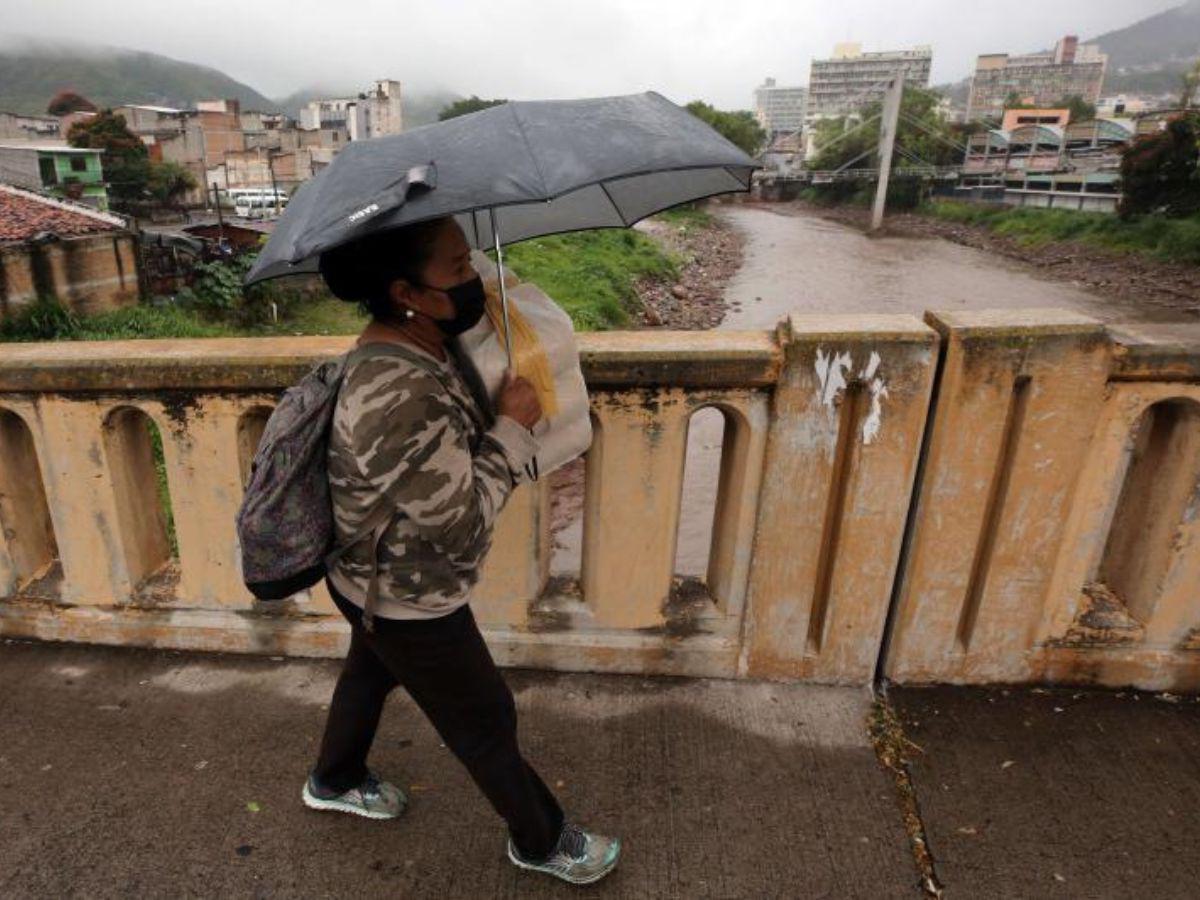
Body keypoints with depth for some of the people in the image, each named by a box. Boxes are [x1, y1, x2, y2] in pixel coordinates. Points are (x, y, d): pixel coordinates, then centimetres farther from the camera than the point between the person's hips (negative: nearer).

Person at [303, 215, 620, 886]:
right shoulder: (398, 401, -38)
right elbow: (464, 524, -30)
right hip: (408, 602, -9)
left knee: (373, 670, 33)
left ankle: (334, 780, 62)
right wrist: (515, 426, -22)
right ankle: (542, 841, 40)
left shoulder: (425, 341, -8)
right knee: (486, 722, 13)